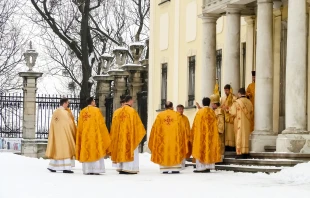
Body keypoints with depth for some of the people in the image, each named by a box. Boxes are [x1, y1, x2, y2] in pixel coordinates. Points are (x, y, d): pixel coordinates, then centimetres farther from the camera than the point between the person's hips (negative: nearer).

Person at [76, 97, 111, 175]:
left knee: (86, 152, 6)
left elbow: (80, 125, 11)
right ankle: (95, 170, -8)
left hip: (85, 135, 4)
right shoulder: (96, 110, -6)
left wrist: (81, 136, 19)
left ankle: (87, 170, 3)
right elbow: (101, 123, -6)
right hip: (95, 135, -4)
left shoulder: (82, 112, 8)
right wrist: (105, 135, 2)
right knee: (96, 151, -2)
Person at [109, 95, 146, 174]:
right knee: (130, 150, -1)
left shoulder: (117, 112, 6)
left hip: (119, 135, 6)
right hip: (129, 135, -5)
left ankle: (120, 168, 8)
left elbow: (114, 125, 10)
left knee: (120, 150, 11)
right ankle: (129, 168, -6)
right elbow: (137, 124, -7)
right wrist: (141, 132, 7)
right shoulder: (132, 111, -11)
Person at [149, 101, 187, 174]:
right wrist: (181, 138, 11)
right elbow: (181, 128, 2)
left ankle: (164, 169, -2)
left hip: (163, 139, 1)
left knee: (163, 153, 4)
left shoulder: (160, 115, 2)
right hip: (174, 139, -1)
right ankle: (175, 168, -4)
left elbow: (156, 128, 4)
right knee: (175, 152, 4)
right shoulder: (177, 115, 1)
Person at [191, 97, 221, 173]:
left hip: (201, 135, -5)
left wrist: (193, 132, 7)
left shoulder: (200, 112, -9)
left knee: (200, 149, -2)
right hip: (211, 135, 5)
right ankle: (208, 166, 7)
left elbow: (195, 125, -4)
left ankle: (201, 167, -8)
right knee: (209, 149, 9)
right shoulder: (212, 112, 4)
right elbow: (215, 125, 10)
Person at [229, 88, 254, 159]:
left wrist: (230, 109, 9)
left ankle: (240, 153, -4)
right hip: (247, 123, 5)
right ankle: (245, 153, 13)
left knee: (240, 137, -2)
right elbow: (251, 113, 10)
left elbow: (233, 113, -10)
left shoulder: (237, 102, -14)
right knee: (246, 137, 11)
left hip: (240, 123, -5)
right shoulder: (249, 102, 2)